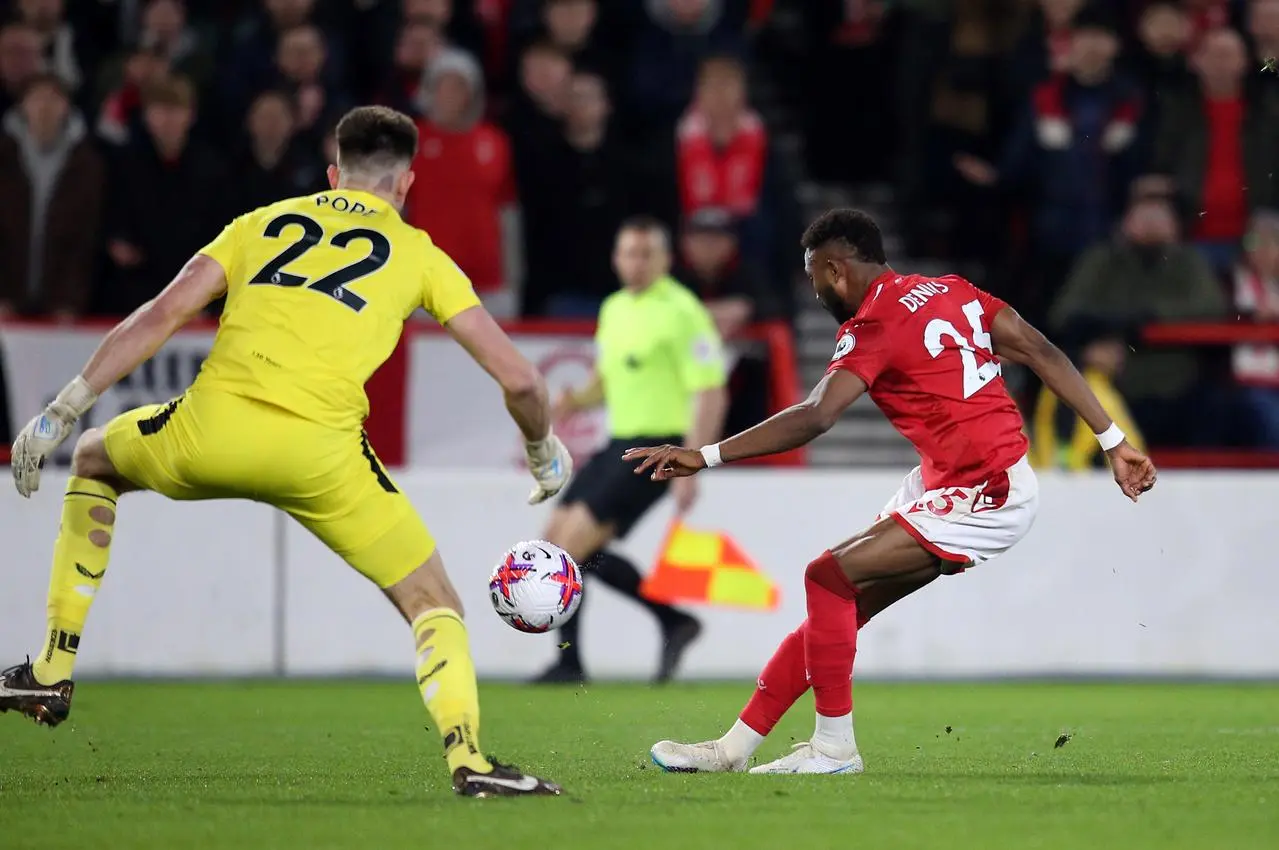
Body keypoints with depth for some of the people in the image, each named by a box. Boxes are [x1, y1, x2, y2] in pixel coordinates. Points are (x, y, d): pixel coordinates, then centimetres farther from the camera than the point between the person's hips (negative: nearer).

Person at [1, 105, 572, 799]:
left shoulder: (265, 222, 23)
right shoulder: (418, 254, 19)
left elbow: (162, 314, 12)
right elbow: (518, 379, 14)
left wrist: (61, 413, 14)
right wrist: (544, 451, 35)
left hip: (209, 430, 2)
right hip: (319, 455, -2)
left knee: (94, 460, 34)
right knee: (432, 604, 13)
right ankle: (466, 756, -12)